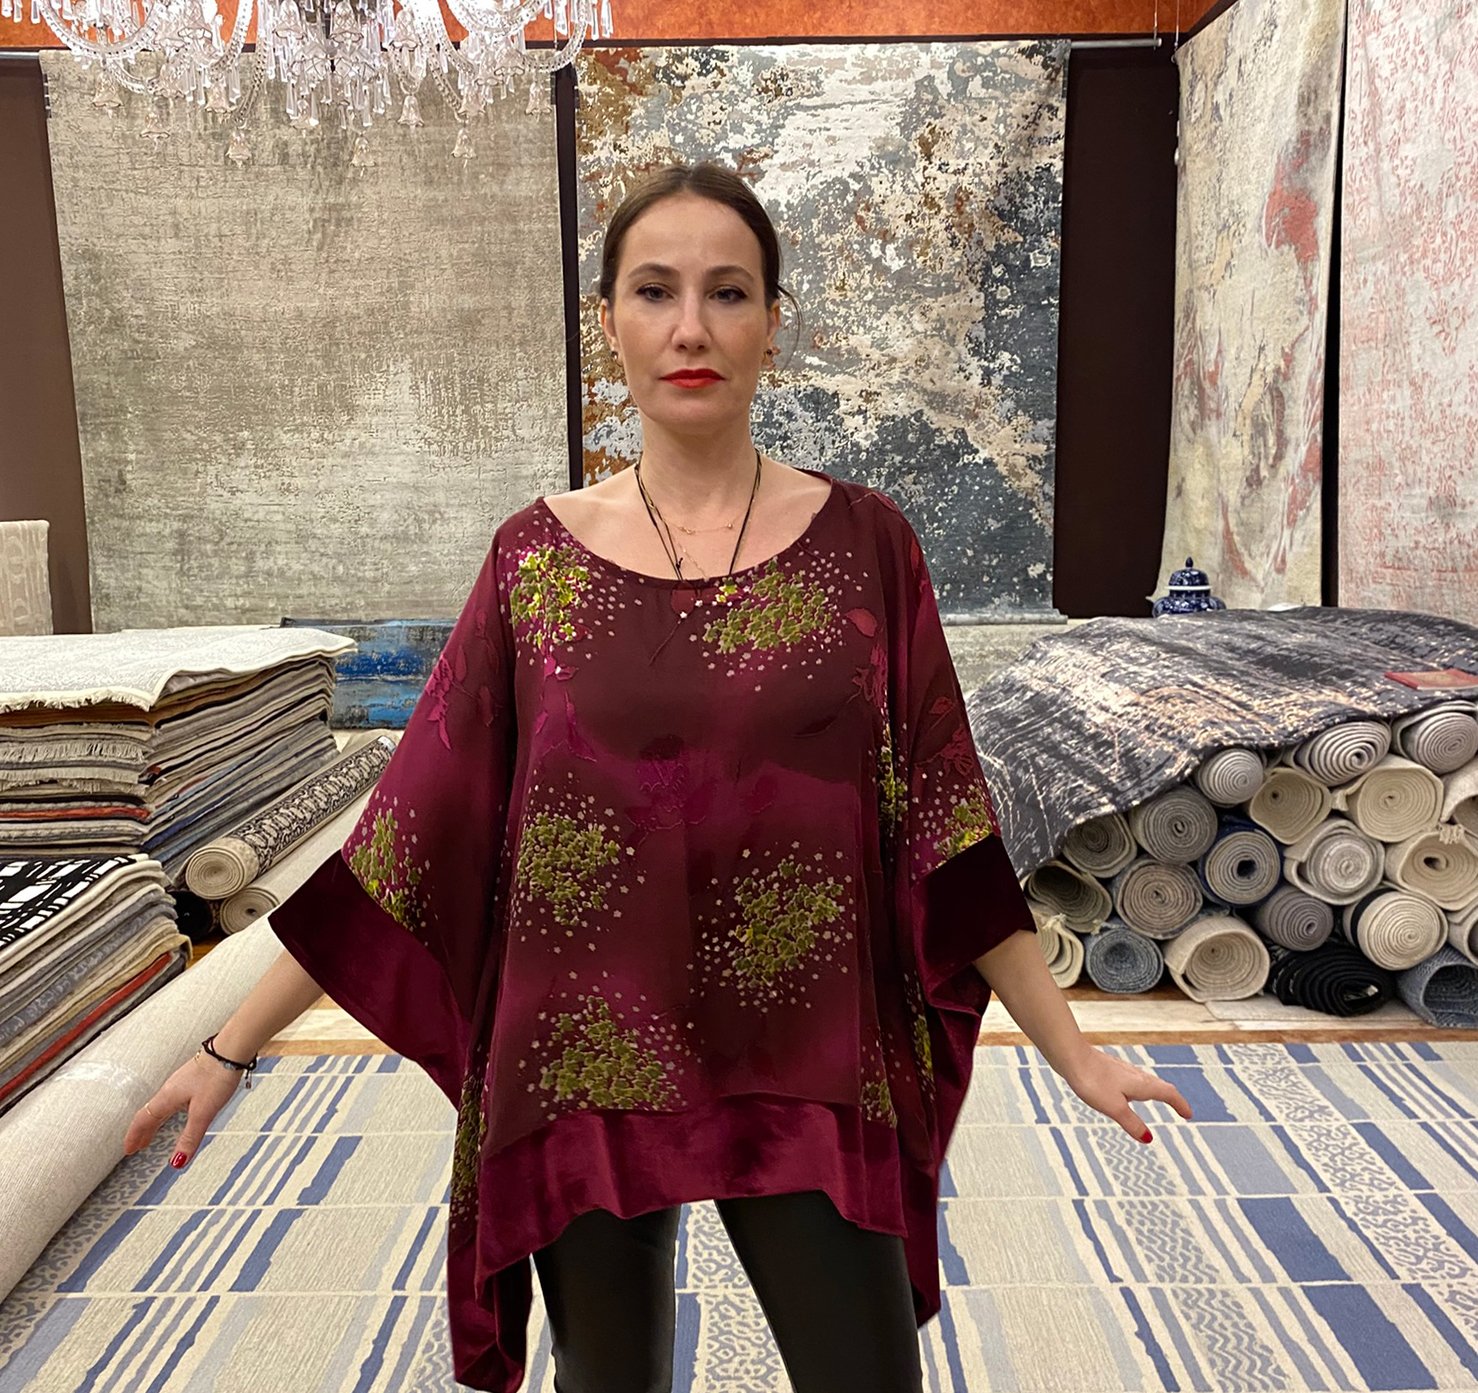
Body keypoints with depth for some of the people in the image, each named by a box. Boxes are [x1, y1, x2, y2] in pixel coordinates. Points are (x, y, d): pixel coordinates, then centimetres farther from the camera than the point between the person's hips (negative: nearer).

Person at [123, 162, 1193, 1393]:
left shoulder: (861, 542, -4)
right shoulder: (538, 556, -3)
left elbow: (942, 828, -1)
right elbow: (417, 829, -1)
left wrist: (1071, 1050, 1)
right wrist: (234, 1045, 1)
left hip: (809, 1072, 0)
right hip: (586, 1067, 1)